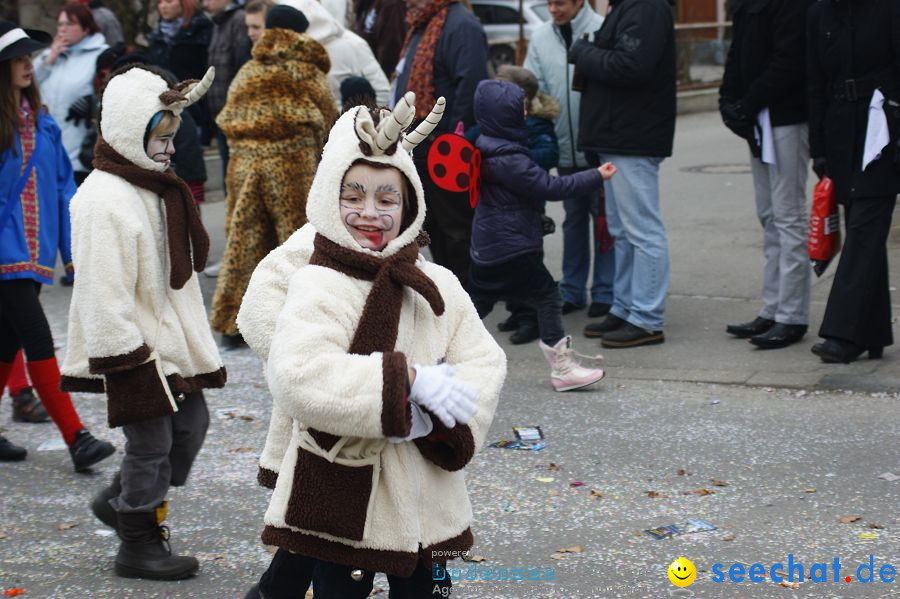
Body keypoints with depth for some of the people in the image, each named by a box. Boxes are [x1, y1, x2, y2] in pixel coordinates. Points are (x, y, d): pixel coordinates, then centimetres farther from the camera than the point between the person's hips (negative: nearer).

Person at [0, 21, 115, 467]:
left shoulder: (40, 120, 10)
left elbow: (63, 184, 12)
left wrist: (74, 246, 7)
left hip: (36, 251, 6)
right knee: (39, 340, -10)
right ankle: (77, 440, -12)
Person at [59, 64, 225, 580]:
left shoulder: (159, 188, 10)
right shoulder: (103, 202, -22)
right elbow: (106, 296, -24)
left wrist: (196, 341, 21)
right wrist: (130, 362, -23)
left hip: (173, 341, 10)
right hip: (136, 352, -10)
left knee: (191, 424, 16)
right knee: (151, 442, 1)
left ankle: (122, 502, 33)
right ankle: (139, 544, 19)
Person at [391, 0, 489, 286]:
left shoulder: (460, 25, -16)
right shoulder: (422, 25, 16)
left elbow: (471, 86, -25)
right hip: (422, 150, 10)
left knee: (456, 228, -2)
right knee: (435, 228, 17)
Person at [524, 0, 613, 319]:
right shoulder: (541, 36, 4)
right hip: (565, 146, 5)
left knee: (603, 216, 2)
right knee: (573, 218, 15)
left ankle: (604, 292, 11)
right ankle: (572, 290, 24)